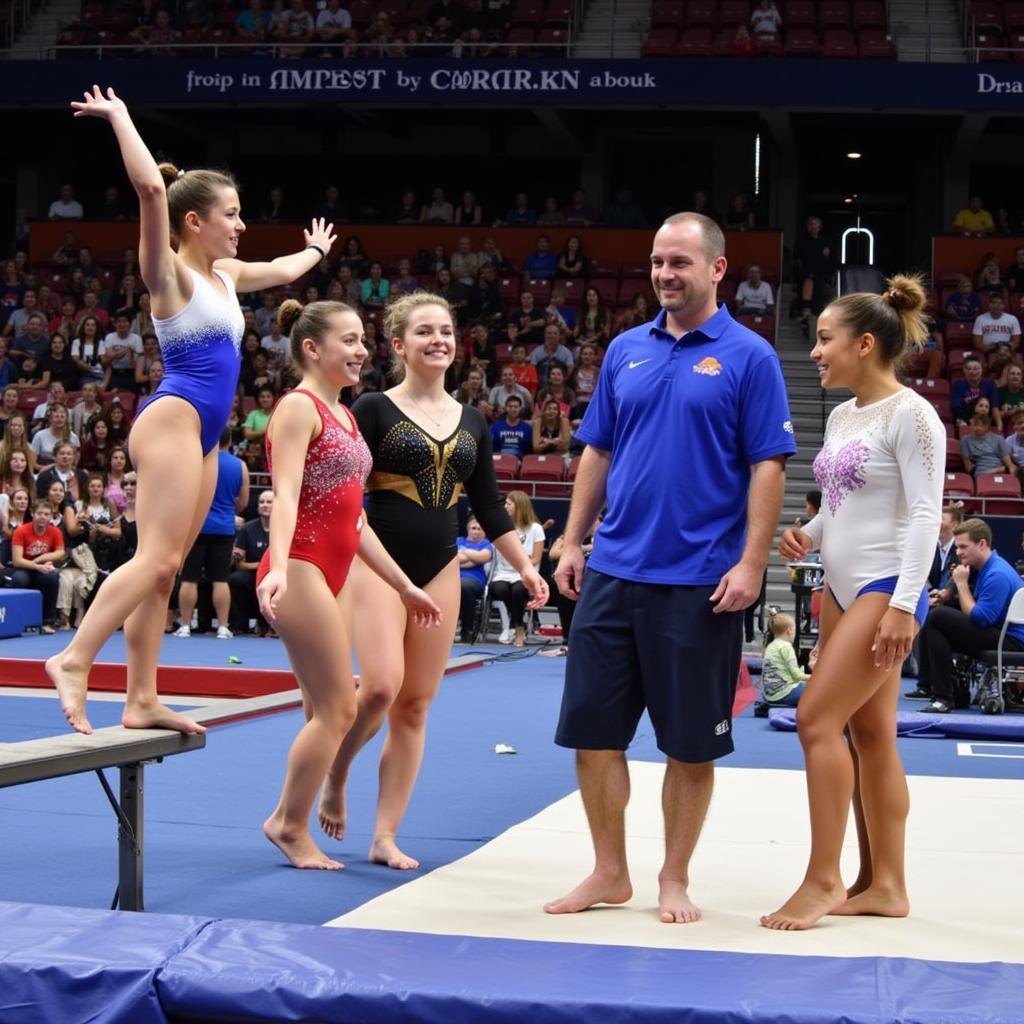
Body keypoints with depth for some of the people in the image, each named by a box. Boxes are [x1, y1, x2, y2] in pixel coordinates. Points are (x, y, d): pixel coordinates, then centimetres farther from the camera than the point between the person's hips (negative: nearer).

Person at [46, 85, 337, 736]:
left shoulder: (225, 277, 19)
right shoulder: (170, 273, -5)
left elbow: (282, 270, 41)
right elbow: (150, 188, -20)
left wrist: (317, 251, 57)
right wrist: (120, 117, -13)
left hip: (204, 434, 9)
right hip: (173, 420, -8)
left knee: (165, 570, 4)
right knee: (156, 560, -19)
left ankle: (142, 702, 3)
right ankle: (74, 660, -22)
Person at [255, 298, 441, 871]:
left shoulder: (343, 415, 18)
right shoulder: (299, 407, -9)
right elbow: (286, 497, -23)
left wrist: (404, 586, 21)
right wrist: (278, 568, -38)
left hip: (329, 576, 9)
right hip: (301, 570, -9)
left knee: (327, 711, 10)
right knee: (338, 709, -7)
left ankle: (292, 825, 16)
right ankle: (291, 824, 5)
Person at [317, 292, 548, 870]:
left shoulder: (472, 422, 11)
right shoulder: (375, 410, -3)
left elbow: (490, 507, 15)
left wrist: (526, 567, 9)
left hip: (440, 569, 5)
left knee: (416, 704, 3)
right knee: (382, 686, -20)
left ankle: (386, 837, 9)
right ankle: (335, 780, 9)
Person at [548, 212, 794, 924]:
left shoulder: (749, 357, -4)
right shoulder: (626, 351, 10)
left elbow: (768, 466, -7)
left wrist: (750, 563, -14)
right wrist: (572, 542, 9)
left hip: (701, 583, -4)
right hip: (613, 572, 5)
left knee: (692, 742, 4)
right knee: (592, 727, 5)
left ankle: (675, 880, 18)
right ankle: (609, 873, 18)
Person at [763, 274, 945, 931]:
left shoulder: (909, 414, -12)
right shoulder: (842, 416, 13)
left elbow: (924, 513, -16)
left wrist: (904, 605, -22)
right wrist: (807, 538, 1)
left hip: (885, 588, -9)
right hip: (843, 589, 9)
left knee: (819, 720, -13)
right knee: (869, 733, 9)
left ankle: (823, 878, -6)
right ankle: (883, 884, 14)